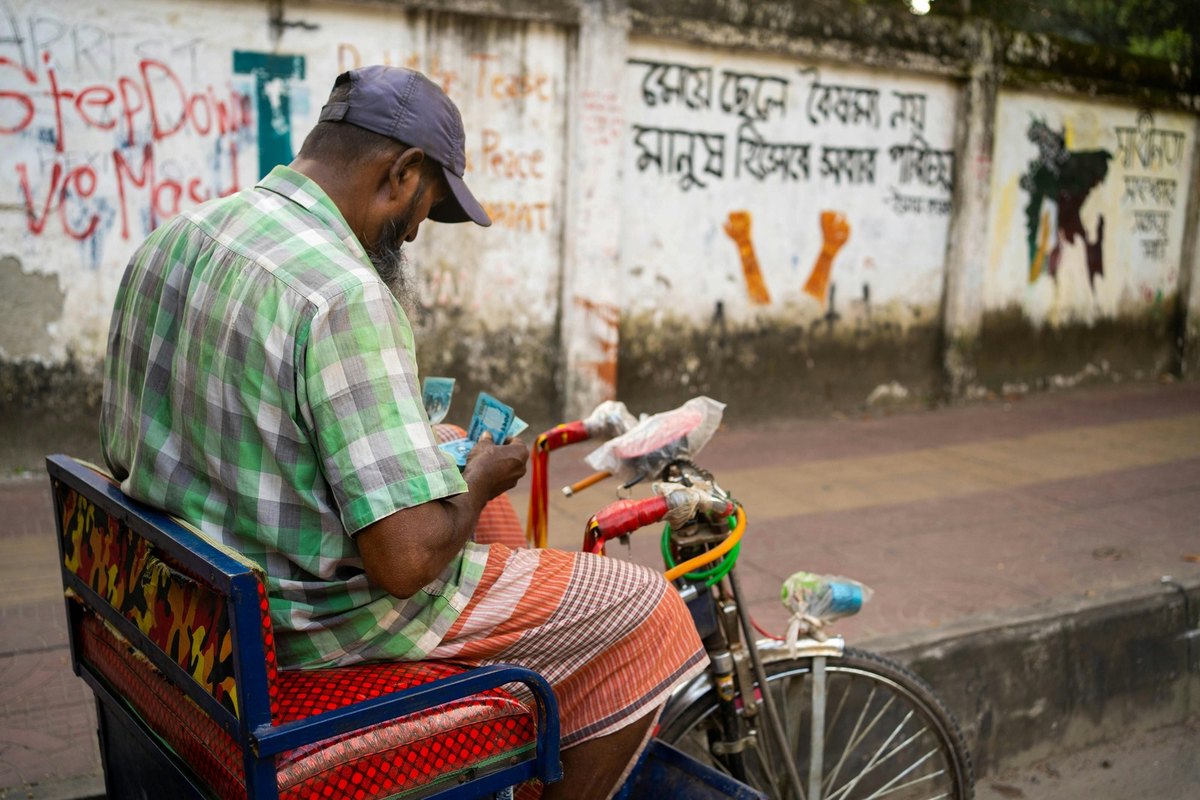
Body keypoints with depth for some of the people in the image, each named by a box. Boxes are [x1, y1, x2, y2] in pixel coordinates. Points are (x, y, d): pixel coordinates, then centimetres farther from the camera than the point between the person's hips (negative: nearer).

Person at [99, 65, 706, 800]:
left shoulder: (173, 239, 2)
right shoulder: (344, 295, -26)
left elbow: (121, 453, 11)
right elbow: (407, 560, -30)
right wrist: (479, 483, -7)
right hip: (318, 620, -9)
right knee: (647, 612, -1)